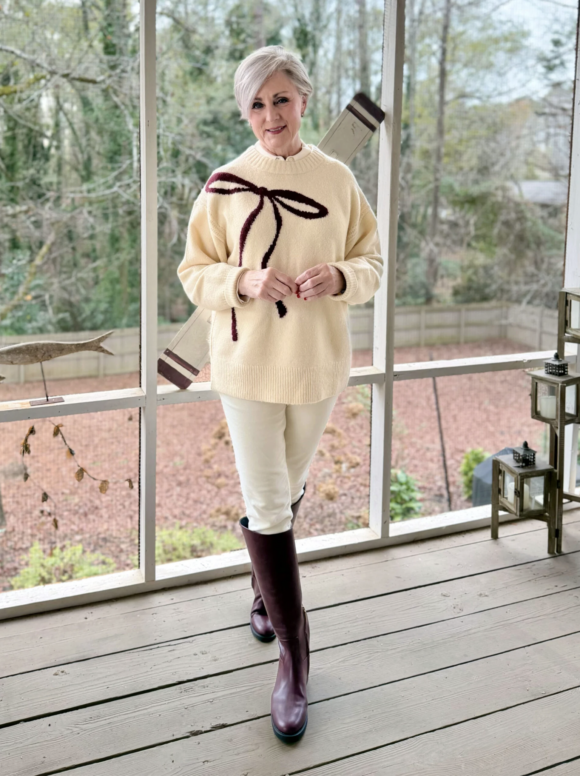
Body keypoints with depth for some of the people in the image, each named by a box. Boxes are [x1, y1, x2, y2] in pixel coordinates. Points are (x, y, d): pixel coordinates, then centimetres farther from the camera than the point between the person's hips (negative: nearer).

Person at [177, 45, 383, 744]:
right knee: (266, 506, -4)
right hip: (247, 364, -2)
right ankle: (293, 660, 4)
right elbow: (194, 275, 0)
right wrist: (244, 281, -20)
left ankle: (265, 592, 46)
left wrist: (338, 277, -16)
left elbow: (372, 262, 6)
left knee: (287, 490, 19)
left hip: (317, 363, 2)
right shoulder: (224, 186, -4)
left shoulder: (337, 180, 0)